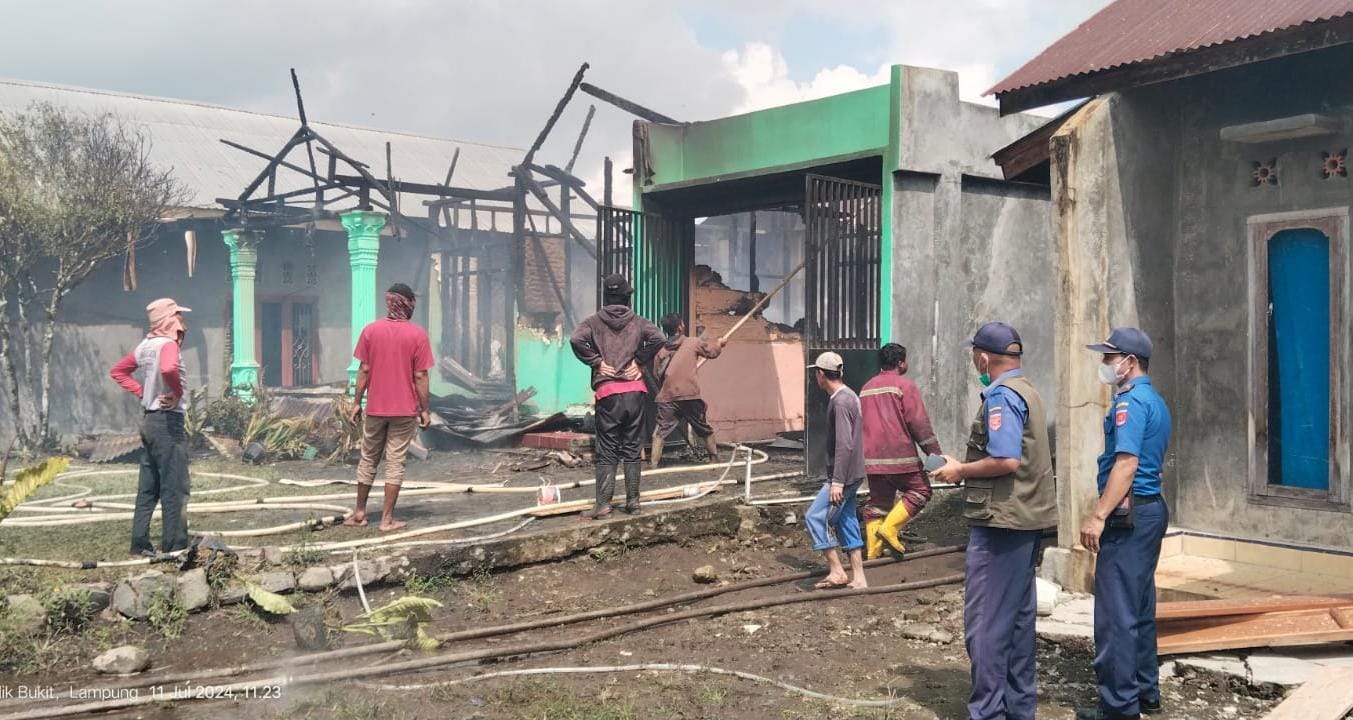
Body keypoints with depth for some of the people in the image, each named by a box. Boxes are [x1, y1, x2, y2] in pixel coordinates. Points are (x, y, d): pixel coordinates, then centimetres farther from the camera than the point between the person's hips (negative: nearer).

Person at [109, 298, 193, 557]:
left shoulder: (146, 345, 11)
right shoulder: (168, 344, -15)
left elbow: (118, 371, 22)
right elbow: (168, 369, -37)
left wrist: (142, 391, 13)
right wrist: (177, 393, -20)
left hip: (149, 419, 9)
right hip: (168, 421, -9)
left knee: (148, 488, 13)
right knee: (175, 489, -4)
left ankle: (140, 544, 18)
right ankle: (174, 547, -1)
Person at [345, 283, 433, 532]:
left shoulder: (370, 330, -2)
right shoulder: (417, 335, -8)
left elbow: (364, 370, -1)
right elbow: (420, 376, -8)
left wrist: (356, 402, 7)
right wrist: (425, 410, 0)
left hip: (375, 408, 2)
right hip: (405, 410, -2)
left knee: (368, 460, 15)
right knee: (395, 463, 3)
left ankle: (359, 513, 22)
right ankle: (387, 519, 4)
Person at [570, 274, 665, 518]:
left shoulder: (594, 321, 3)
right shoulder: (637, 322, 8)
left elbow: (577, 340, -15)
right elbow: (657, 338, -9)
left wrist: (596, 361, -5)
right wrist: (639, 360, 1)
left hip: (607, 392, -2)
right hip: (635, 390, 2)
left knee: (607, 451, 1)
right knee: (632, 448, 11)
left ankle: (603, 504, -4)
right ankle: (633, 501, 14)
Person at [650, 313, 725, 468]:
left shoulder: (660, 350, 10)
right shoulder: (693, 343, 3)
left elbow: (657, 375, 14)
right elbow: (712, 352, 19)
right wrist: (719, 343, 40)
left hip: (666, 397, 1)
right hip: (690, 396, -1)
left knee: (660, 433, 0)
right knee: (705, 430, 17)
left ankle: (652, 465, -12)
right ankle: (715, 460, 27)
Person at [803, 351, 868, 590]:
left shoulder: (840, 402, -18)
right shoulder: (848, 396, 13)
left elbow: (844, 445, -24)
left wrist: (837, 482, -24)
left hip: (844, 475, -10)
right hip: (852, 474, 10)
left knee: (816, 517, -6)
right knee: (846, 522, 12)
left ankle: (837, 572, -2)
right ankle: (858, 577, 14)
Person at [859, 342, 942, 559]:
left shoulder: (866, 388, 16)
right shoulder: (904, 386, -7)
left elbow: (860, 423, 24)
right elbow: (919, 423, -11)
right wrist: (934, 452, -7)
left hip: (872, 458, 7)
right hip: (900, 456, -7)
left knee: (878, 501, 10)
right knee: (920, 491, 7)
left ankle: (873, 551, 6)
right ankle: (889, 529, -7)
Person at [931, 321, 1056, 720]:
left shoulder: (1002, 395, -15)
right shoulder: (1026, 390, 15)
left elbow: (1007, 460, -25)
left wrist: (960, 471, -11)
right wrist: (967, 467, 14)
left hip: (1000, 522, -10)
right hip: (1025, 519, 10)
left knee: (986, 622, -4)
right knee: (1018, 617, 16)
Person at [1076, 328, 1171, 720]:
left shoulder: (1129, 402, -15)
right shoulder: (1155, 401, 16)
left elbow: (1126, 464, -24)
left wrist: (1099, 515, -25)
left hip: (1128, 516, -10)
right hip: (1151, 509, 10)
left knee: (1116, 613, -6)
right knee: (1140, 609, 16)